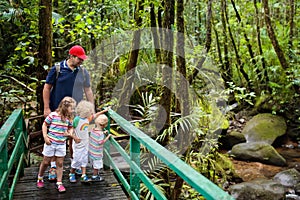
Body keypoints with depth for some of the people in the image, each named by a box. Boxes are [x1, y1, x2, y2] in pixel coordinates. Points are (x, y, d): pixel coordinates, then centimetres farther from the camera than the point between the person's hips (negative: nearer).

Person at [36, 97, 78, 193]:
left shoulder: (69, 118, -2)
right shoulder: (53, 115, -15)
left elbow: (70, 128, 13)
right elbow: (44, 125, -5)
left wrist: (70, 133, -9)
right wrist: (45, 137, -10)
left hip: (61, 144, 3)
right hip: (50, 143, -3)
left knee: (60, 163, 7)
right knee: (46, 162, 11)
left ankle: (59, 183, 17)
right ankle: (40, 178, 35)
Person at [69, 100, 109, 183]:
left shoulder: (87, 118, 0)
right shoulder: (77, 119, -22)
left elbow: (94, 115, 17)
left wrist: (104, 111, 25)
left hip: (85, 143, 7)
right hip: (78, 144, -7)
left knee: (84, 160, 9)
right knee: (77, 160, 3)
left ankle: (84, 176, 15)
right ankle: (71, 174, 25)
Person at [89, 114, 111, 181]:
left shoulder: (93, 130, -2)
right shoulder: (100, 133, -25)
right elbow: (101, 142, -25)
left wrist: (103, 133, 13)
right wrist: (108, 137, -18)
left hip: (91, 151, 8)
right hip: (97, 153, -8)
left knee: (94, 164, 24)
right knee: (97, 165, 9)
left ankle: (96, 174, 40)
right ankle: (94, 176, 20)